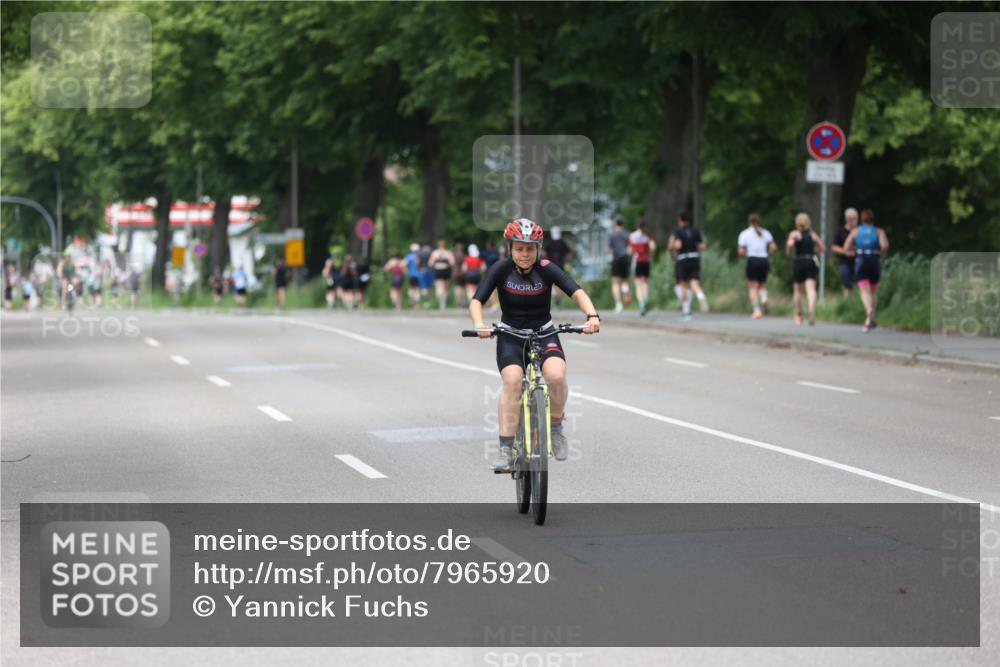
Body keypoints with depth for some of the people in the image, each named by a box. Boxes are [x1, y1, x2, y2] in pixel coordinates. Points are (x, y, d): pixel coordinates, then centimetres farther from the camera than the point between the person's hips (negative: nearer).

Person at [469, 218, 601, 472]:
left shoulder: (546, 269, -12)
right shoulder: (501, 270, -11)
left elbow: (577, 292, -23)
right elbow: (476, 301, -18)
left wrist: (592, 315, -42)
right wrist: (479, 324, -40)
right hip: (510, 337, 0)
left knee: (556, 375, -29)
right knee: (512, 380, -29)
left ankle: (556, 426, -1)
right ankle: (505, 448, -25)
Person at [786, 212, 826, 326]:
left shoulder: (794, 234, -1)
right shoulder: (813, 234, 10)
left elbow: (790, 244, -19)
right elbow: (823, 248, 11)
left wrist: (789, 253, -1)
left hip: (799, 262, -1)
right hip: (812, 261, 2)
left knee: (798, 290, 14)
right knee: (811, 288, -10)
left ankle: (798, 316, 21)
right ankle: (812, 309, -36)